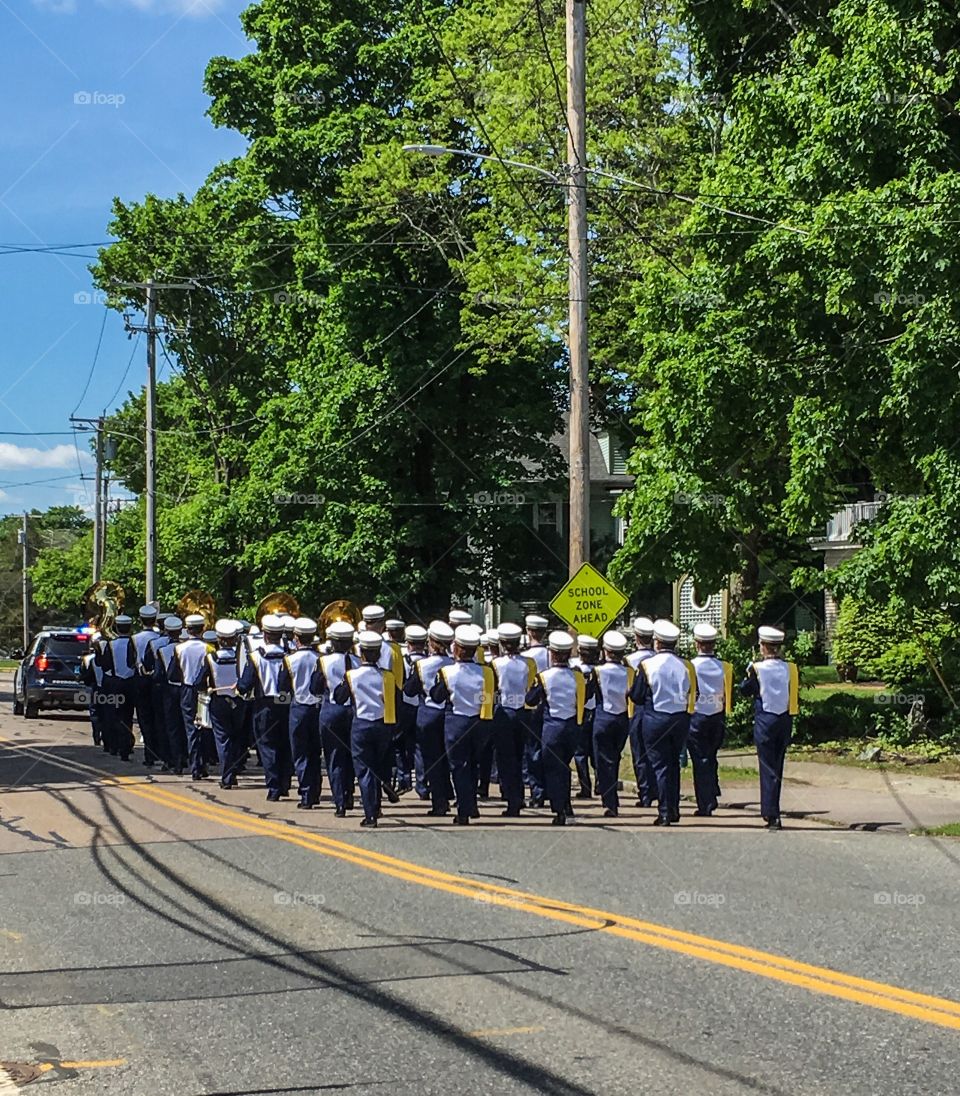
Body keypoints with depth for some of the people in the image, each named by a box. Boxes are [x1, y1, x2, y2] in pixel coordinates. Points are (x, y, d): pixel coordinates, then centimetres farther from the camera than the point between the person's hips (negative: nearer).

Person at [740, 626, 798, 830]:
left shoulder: (758, 668, -12)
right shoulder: (790, 668, -2)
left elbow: (745, 690, 2)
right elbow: (795, 695, 7)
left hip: (765, 721, -4)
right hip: (785, 721, 4)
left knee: (768, 768, -1)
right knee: (777, 766, 16)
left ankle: (773, 815, -7)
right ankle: (769, 810, 25)